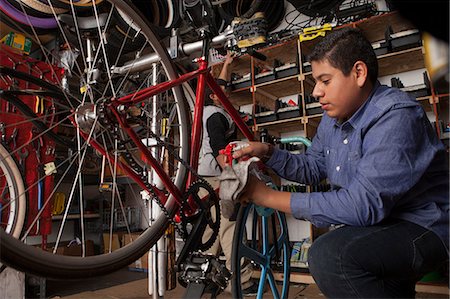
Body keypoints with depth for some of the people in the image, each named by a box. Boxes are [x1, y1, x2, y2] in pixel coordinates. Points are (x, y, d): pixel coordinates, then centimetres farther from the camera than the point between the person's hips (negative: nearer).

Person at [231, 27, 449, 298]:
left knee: (328, 255, -28)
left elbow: (364, 205, -31)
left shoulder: (396, 117, -25)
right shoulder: (333, 118, 4)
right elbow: (313, 167, 13)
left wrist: (269, 197, -26)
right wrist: (267, 152, -5)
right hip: (378, 221, 9)